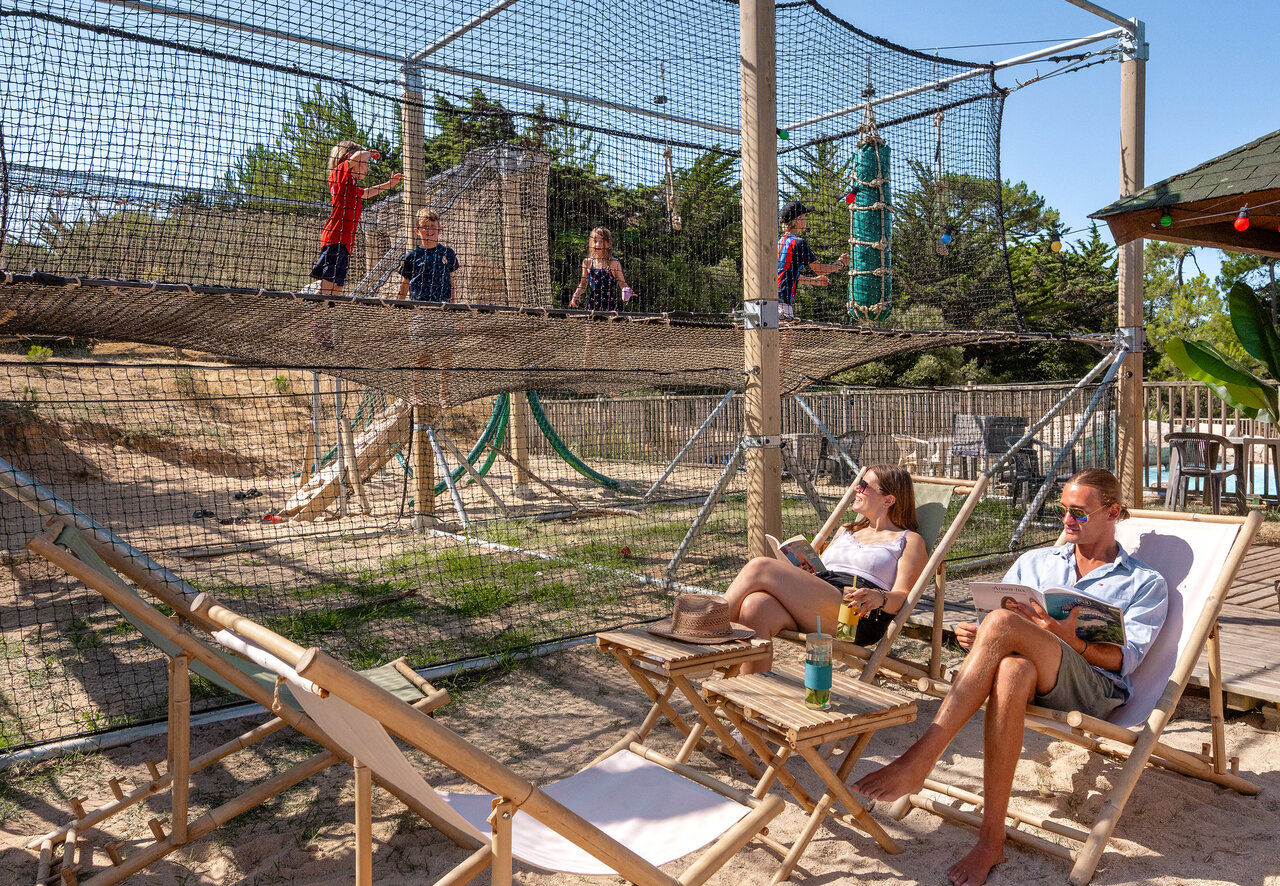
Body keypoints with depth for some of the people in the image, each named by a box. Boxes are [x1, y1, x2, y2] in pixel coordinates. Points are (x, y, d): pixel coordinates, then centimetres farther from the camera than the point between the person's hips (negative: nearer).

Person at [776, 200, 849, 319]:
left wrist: (813, 280, 35)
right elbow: (818, 269, -4)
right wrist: (840, 263, 13)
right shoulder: (799, 242, -8)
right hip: (783, 300, -9)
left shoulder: (780, 242, 18)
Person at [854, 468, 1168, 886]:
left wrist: (1069, 640, -20)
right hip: (1026, 670, 3)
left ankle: (918, 761, -36)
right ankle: (991, 839, -36)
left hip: (1095, 687, -3)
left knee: (1002, 622, -34)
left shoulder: (1146, 583, 16)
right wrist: (977, 637, -4)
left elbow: (1125, 658, 0)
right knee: (1011, 670, -39)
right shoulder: (1035, 561, 27)